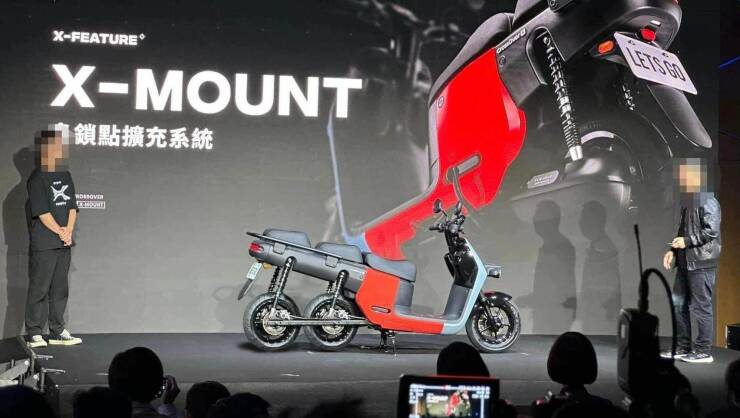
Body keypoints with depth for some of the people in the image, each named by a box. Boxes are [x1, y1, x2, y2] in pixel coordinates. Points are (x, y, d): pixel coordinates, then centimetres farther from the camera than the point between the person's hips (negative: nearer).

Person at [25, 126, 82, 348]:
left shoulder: (65, 175, 13)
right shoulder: (37, 178, -8)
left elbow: (72, 205, 9)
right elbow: (41, 211, -13)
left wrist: (69, 230, -5)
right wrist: (60, 231, -11)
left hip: (64, 244, 7)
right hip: (43, 244, -7)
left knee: (60, 288, 11)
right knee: (39, 289, -3)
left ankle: (57, 332, 19)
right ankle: (34, 333, 4)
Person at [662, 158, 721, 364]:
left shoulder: (708, 202, -13)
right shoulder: (687, 202, 17)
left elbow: (711, 231, -19)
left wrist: (687, 241, -18)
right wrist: (673, 250, 13)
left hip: (702, 263, -10)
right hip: (685, 262, 10)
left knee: (701, 306, -4)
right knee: (679, 303, 12)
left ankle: (704, 351, 3)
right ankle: (683, 347, 21)